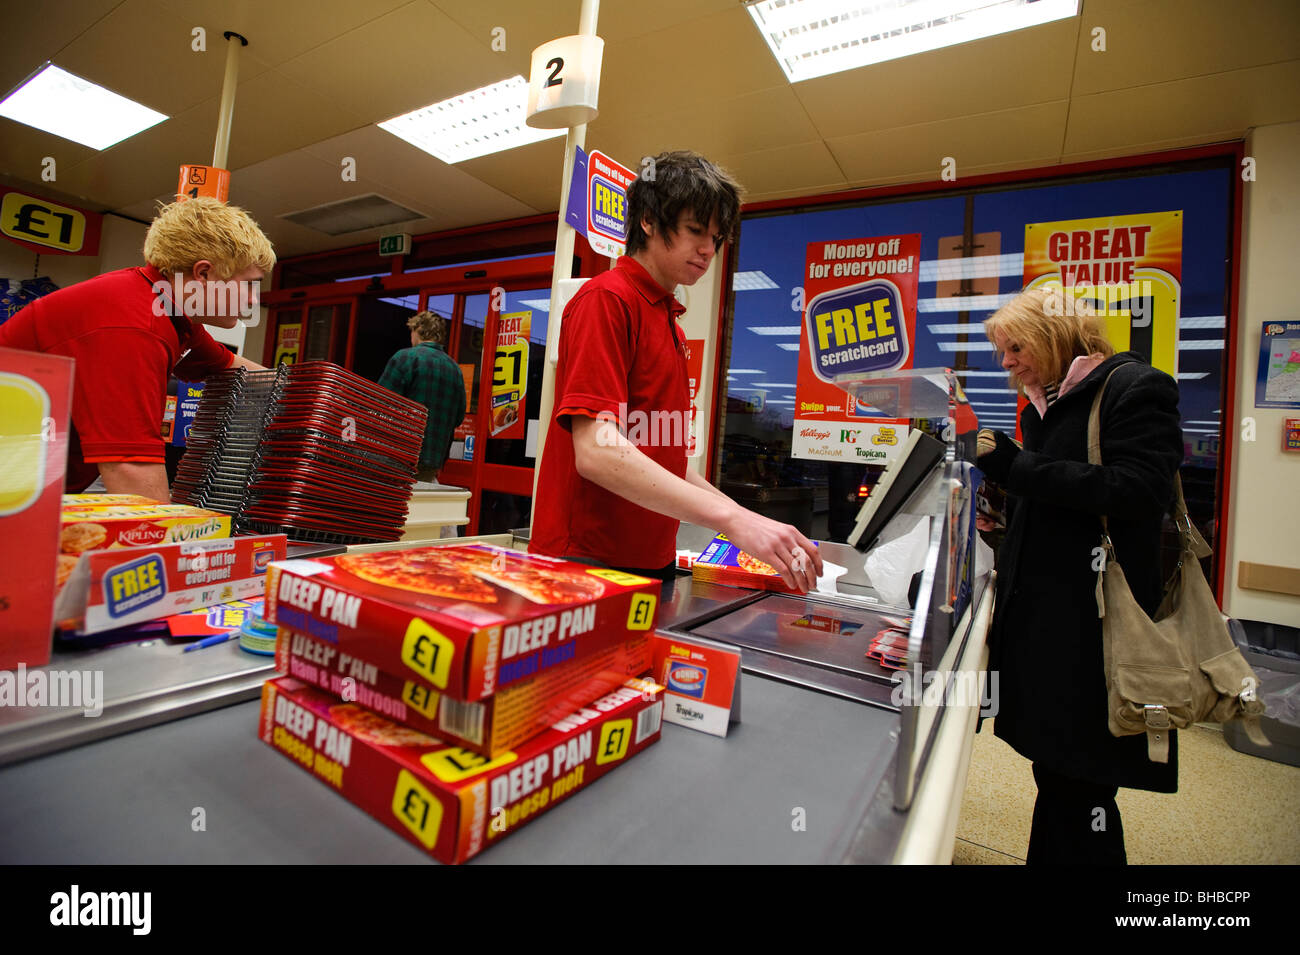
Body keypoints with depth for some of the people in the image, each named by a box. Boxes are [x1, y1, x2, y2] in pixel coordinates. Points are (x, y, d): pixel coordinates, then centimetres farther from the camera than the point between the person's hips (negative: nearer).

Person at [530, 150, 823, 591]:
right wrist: (732, 520, -30)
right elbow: (595, 452, -25)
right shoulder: (607, 299, -11)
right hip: (585, 566, -8)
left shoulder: (670, 322, 14)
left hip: (651, 562, 8)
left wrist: (745, 518, 8)